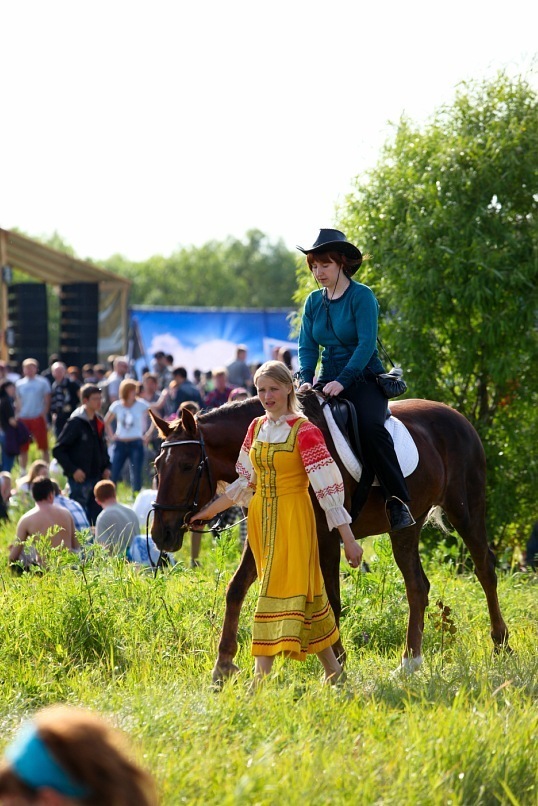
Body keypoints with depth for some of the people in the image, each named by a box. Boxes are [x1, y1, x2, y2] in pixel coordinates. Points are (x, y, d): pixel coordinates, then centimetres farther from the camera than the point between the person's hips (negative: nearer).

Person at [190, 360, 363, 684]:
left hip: (292, 518, -6)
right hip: (260, 518, 6)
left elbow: (327, 487, -14)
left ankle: (262, 675, -16)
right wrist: (209, 511, 20)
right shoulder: (257, 427, 9)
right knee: (304, 589, 11)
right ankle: (333, 669, 20)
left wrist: (349, 539, -17)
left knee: (280, 589, -11)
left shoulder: (305, 431, -11)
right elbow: (246, 482, 18)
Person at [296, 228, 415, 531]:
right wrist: (306, 379, -10)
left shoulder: (362, 296, -8)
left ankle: (398, 503, -27)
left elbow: (366, 344, -16)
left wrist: (342, 381, -25)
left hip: (365, 378, -6)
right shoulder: (313, 302, 10)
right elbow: (307, 347, 9)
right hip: (330, 381, 6)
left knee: (371, 426, -33)